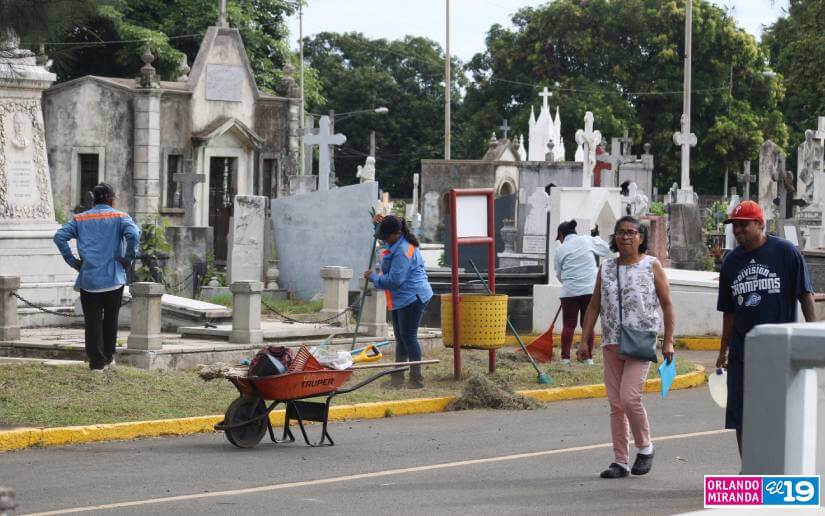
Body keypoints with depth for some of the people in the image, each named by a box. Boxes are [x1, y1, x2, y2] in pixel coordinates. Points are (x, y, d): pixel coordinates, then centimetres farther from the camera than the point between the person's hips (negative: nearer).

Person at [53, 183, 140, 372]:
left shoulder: (80, 219, 9)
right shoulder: (119, 217, 1)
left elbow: (59, 237, -2)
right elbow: (133, 234, -18)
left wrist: (72, 261, 1)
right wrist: (128, 259, -8)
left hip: (88, 279, 1)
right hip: (113, 278, -1)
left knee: (92, 321, 4)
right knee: (110, 319, 16)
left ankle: (96, 362, 0)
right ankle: (108, 356, 24)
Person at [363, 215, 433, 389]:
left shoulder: (403, 251, -23)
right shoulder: (396, 244, 9)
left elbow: (394, 280, -26)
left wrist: (373, 277, -11)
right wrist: (381, 223, 16)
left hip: (412, 298, -11)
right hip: (400, 300, 11)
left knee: (408, 337, -8)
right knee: (400, 338, 14)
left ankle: (417, 379, -2)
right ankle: (397, 378, 19)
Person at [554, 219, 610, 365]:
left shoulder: (560, 250, 4)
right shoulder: (587, 240, 4)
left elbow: (559, 274, 10)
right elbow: (607, 249, 14)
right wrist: (596, 238, 30)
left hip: (569, 291, -1)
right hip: (590, 289, 1)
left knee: (569, 324, 4)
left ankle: (565, 357, 0)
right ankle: (588, 356, 8)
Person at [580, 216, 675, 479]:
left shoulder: (651, 266, 1)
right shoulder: (606, 268, 11)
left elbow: (667, 305, 2)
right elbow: (594, 306, 14)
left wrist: (668, 341, -5)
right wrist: (584, 340, 7)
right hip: (611, 344, 5)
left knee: (629, 397, -16)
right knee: (615, 404, 4)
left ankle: (645, 448, 6)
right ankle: (620, 461, 10)